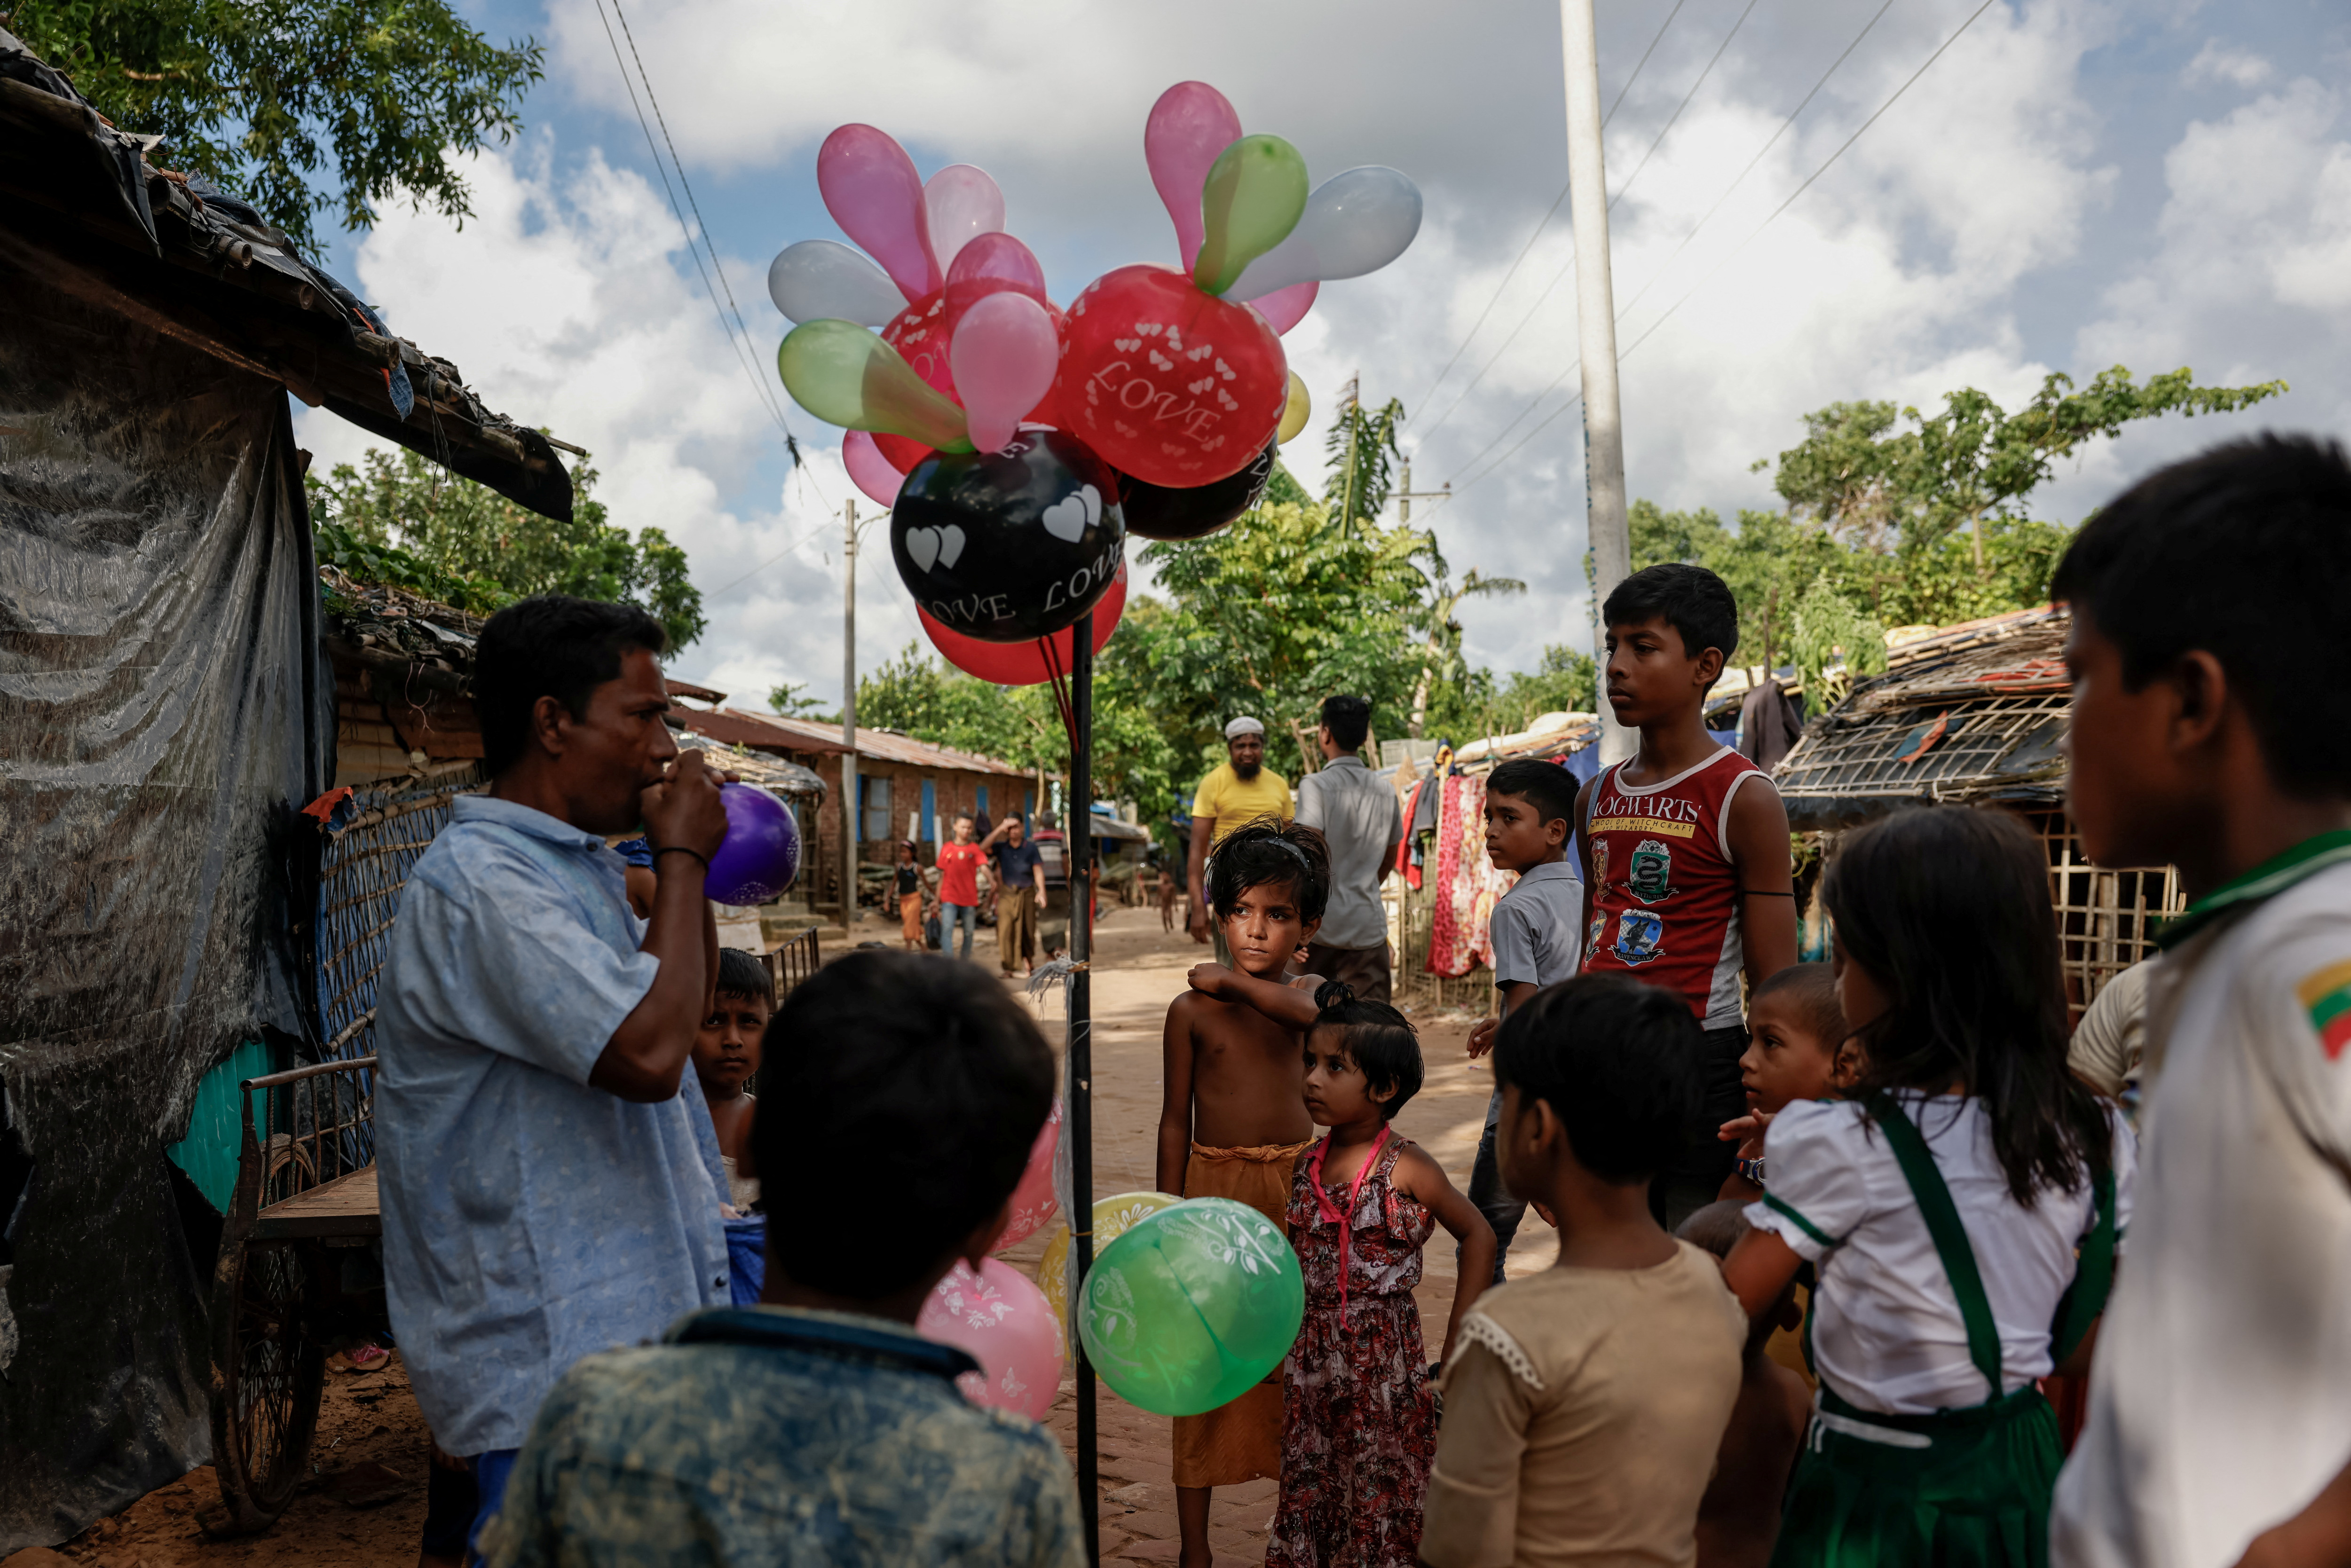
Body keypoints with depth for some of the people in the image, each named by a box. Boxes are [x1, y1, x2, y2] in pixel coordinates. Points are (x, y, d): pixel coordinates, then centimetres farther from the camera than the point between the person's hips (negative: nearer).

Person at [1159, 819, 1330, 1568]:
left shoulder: (1309, 993, 1)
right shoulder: (1191, 1010, -3)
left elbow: (1304, 1010, -26)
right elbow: (1175, 1121, 1)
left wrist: (1231, 979, -17)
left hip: (1296, 1183, 2)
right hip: (1215, 1187, -1)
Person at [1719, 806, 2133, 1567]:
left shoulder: (1838, 1143, -22)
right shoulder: (2097, 1137, -6)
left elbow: (1721, 1313, -12)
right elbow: (2081, 1346, 5)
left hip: (1880, 1484, -5)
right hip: (2020, 1474, 6)